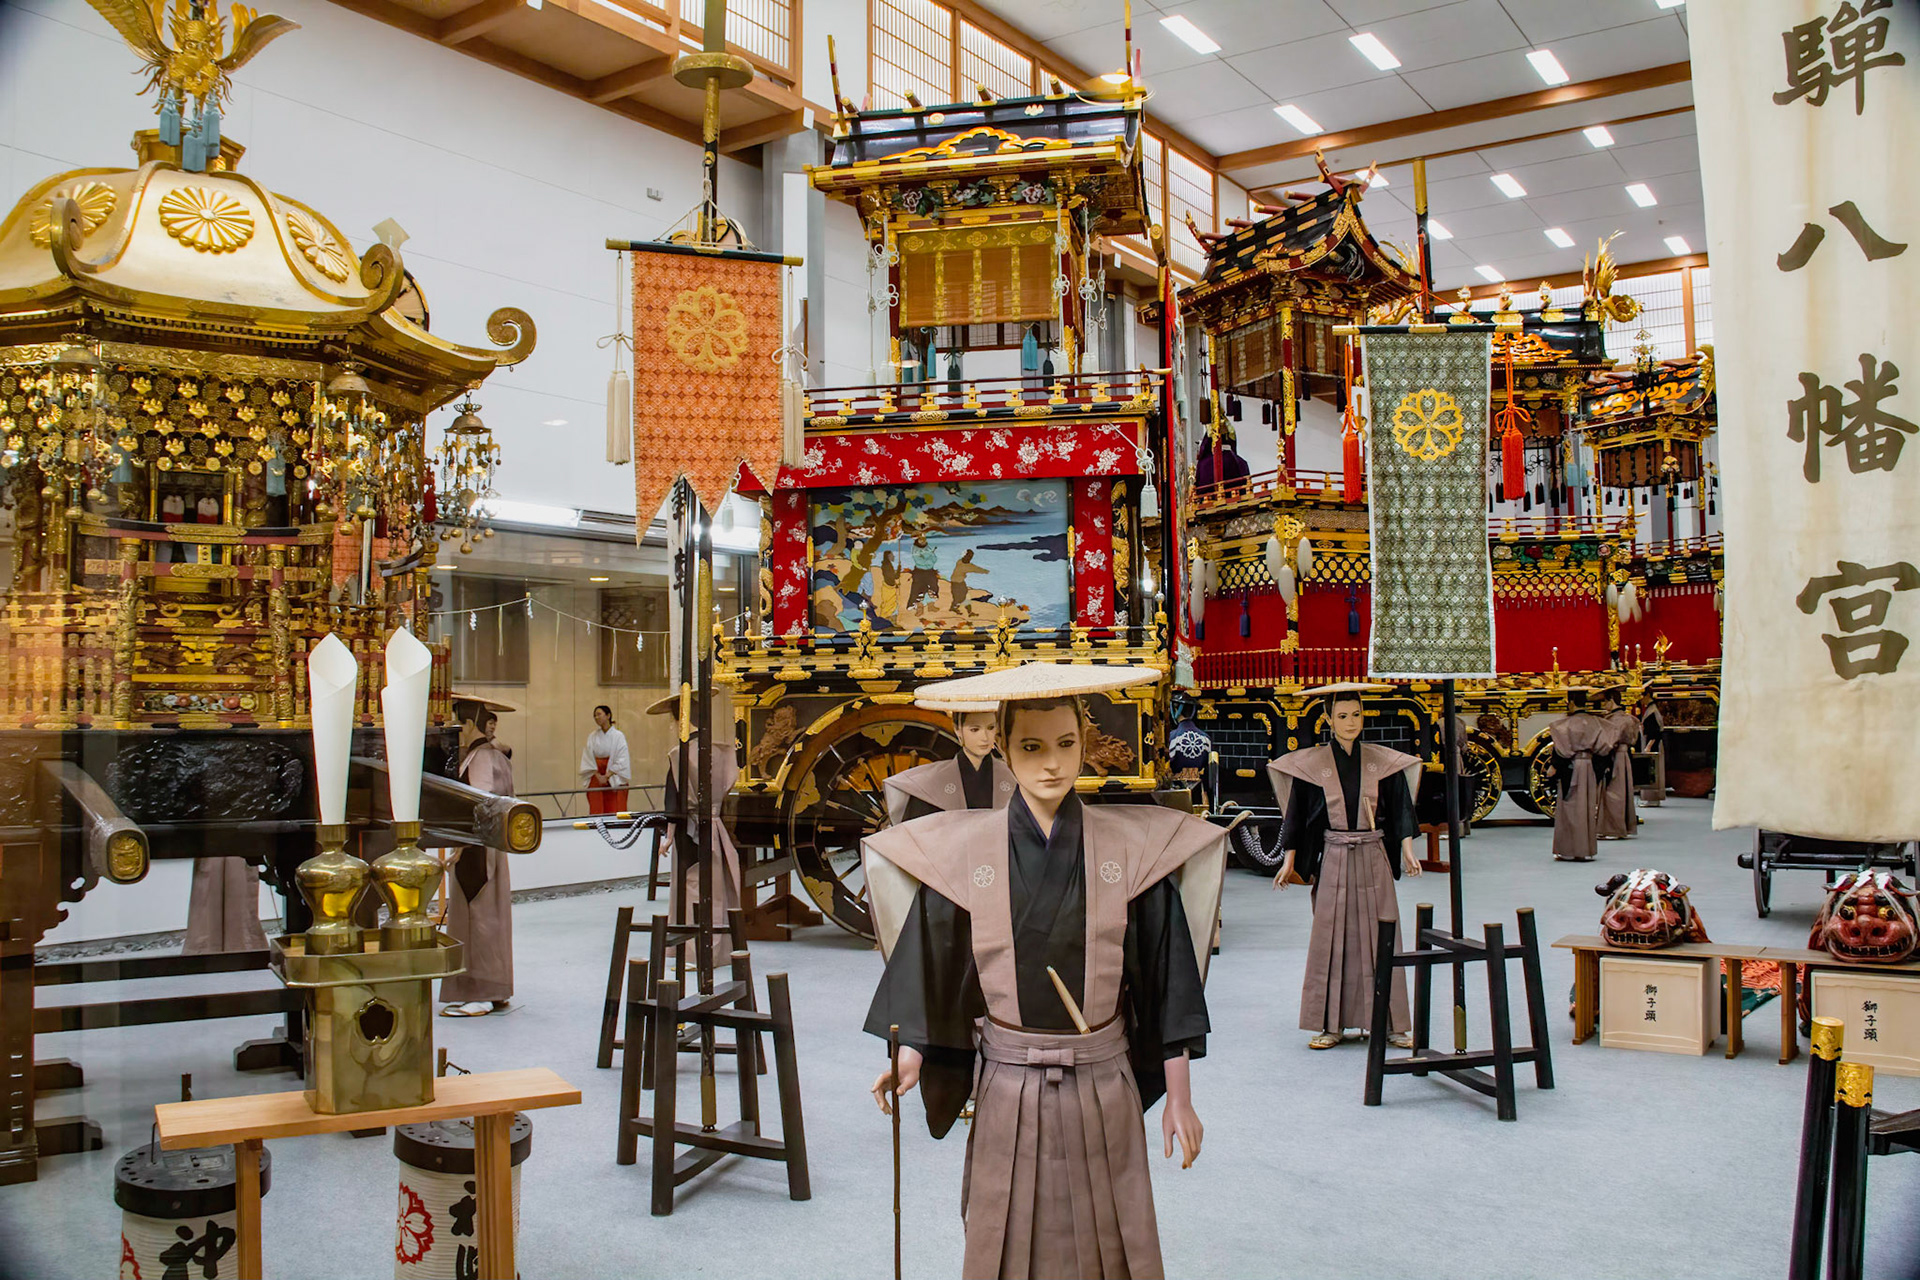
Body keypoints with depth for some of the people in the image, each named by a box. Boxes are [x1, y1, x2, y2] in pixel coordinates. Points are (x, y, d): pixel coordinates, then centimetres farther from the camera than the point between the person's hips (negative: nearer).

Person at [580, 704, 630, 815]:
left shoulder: (618, 736, -1)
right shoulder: (592, 737, 8)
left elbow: (621, 760, -7)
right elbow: (588, 759, 4)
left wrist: (607, 776, -13)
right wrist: (598, 776, -8)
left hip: (614, 780, -3)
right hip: (596, 780, 3)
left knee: (615, 812, -6)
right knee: (596, 811, -2)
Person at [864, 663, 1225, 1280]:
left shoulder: (1133, 849, -4)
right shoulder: (964, 850, -4)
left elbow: (1168, 976, -1)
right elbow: (932, 959, 2)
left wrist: (1179, 1098, 0)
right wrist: (909, 1052, -10)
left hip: (1103, 1088, 0)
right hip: (1007, 1089, 0)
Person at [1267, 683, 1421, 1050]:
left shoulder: (1383, 762, 4)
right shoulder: (1311, 764, 0)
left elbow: (1400, 808, 6)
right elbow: (1296, 814, 3)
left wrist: (1407, 850, -5)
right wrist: (1289, 861, 0)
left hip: (1373, 858, 1)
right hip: (1332, 860, -1)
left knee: (1380, 938, 2)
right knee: (1331, 939, 1)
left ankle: (1391, 1023, 11)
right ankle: (1331, 1024, 9)